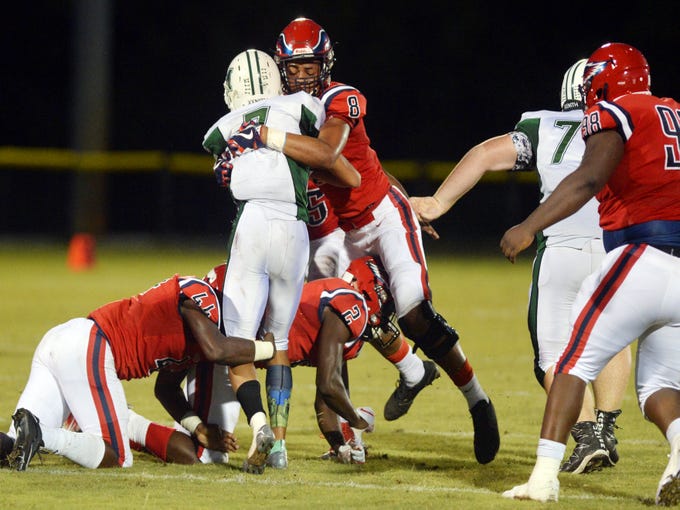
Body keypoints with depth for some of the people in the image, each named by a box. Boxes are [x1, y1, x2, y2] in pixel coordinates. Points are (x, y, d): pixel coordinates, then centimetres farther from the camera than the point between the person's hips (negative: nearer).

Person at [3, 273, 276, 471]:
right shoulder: (198, 294, -2)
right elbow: (216, 350, -18)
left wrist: (198, 428, 22)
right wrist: (269, 347, -2)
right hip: (88, 348, -10)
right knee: (116, 458, -7)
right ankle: (40, 435, -26)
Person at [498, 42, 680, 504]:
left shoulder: (615, 114, 1)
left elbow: (589, 179, -15)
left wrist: (530, 227, -20)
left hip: (643, 258, -6)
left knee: (576, 362, 2)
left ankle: (545, 475, -8)